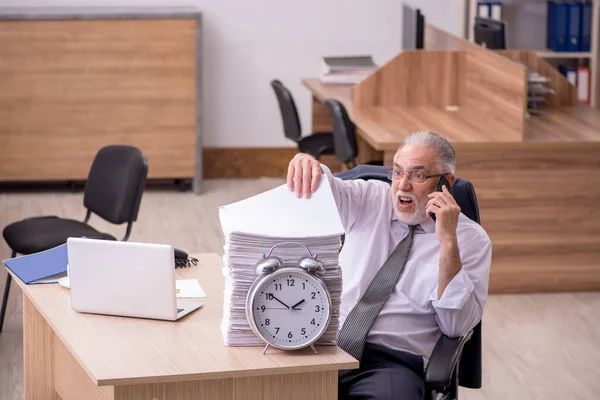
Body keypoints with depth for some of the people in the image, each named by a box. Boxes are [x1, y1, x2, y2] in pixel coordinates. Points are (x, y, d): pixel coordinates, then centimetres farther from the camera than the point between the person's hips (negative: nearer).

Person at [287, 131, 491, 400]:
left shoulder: (471, 238, 5)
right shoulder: (371, 199, 14)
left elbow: (456, 326, -5)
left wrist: (448, 242, -13)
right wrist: (305, 163, -27)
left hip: (392, 362, -2)